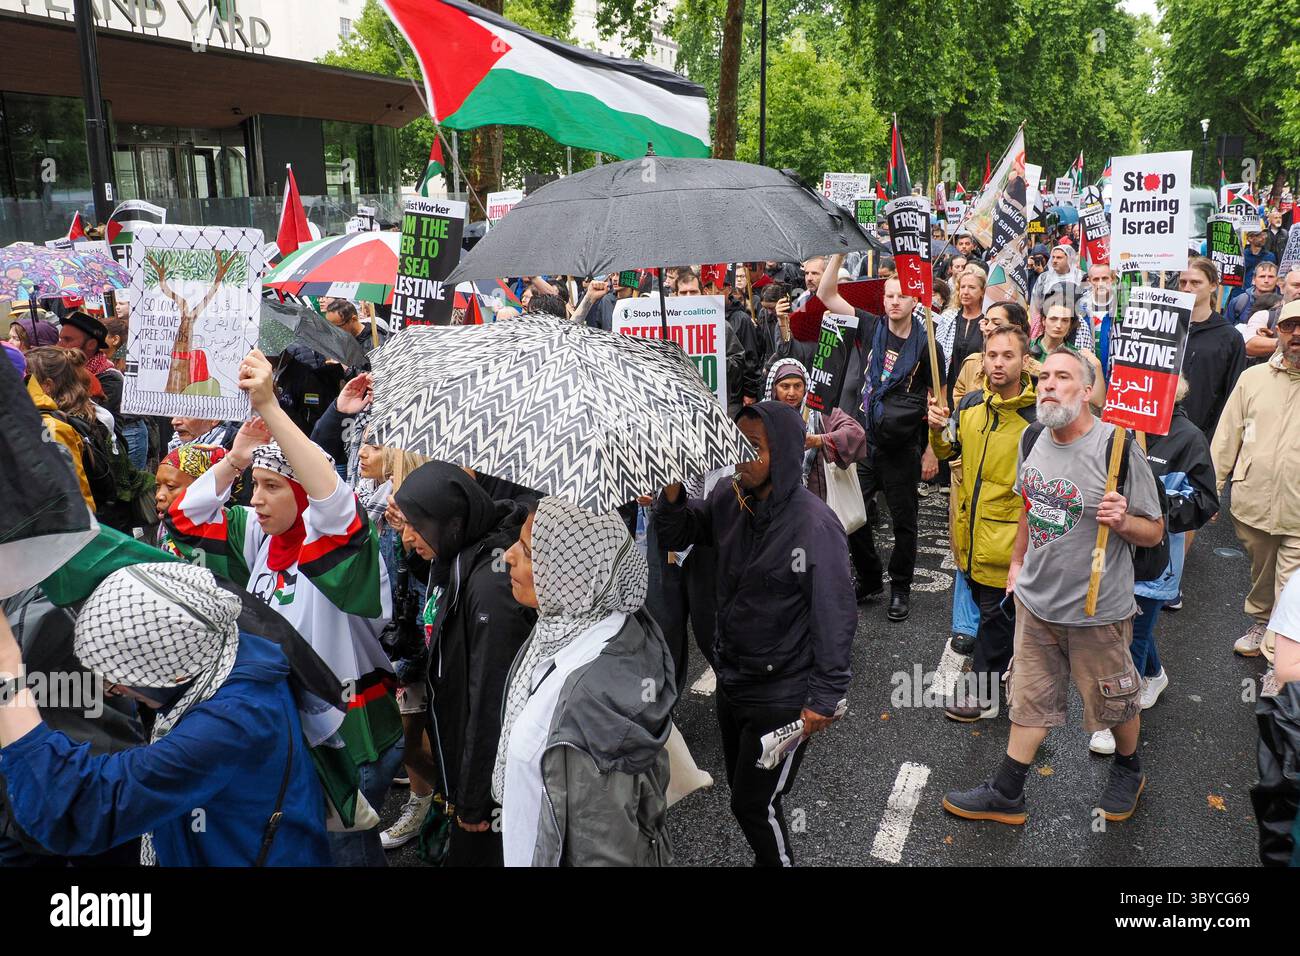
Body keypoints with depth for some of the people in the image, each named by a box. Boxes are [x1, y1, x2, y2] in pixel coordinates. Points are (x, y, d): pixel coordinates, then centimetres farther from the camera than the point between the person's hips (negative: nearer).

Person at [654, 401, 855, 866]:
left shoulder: (814, 524, -24)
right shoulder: (729, 498, -5)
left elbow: (835, 615, -20)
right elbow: (675, 535, 7)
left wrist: (825, 697, -17)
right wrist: (672, 491, -14)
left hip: (782, 697, -7)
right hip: (731, 679, 7)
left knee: (754, 806, 6)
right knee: (743, 789, 23)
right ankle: (768, 856, 45)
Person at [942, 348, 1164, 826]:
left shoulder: (1118, 447, -20)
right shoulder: (1032, 440, -1)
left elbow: (1154, 531, -13)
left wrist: (1122, 521, -33)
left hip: (1097, 609, -5)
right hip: (1036, 599, 5)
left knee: (1115, 703, 17)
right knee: (1028, 699, 16)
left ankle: (1128, 769, 46)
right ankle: (1006, 794, 28)